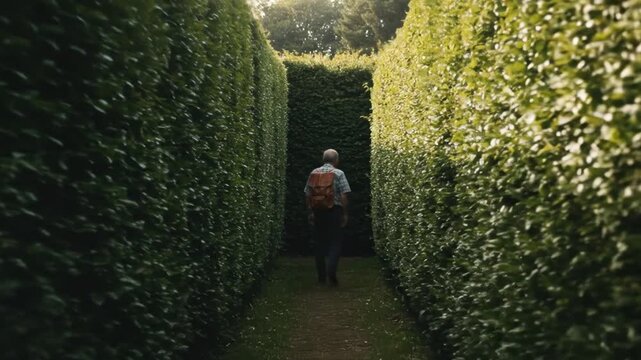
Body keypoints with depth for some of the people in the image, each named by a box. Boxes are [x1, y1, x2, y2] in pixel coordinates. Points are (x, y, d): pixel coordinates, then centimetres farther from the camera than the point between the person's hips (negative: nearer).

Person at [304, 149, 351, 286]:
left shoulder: (313, 173, 5)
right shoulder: (339, 174, -6)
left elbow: (307, 194, 5)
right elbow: (343, 196, -10)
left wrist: (310, 212, 12)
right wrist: (345, 213, -4)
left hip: (318, 211, 3)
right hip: (334, 210, -3)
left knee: (319, 242, 10)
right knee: (335, 242, 3)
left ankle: (321, 276, 14)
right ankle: (331, 270, -17)